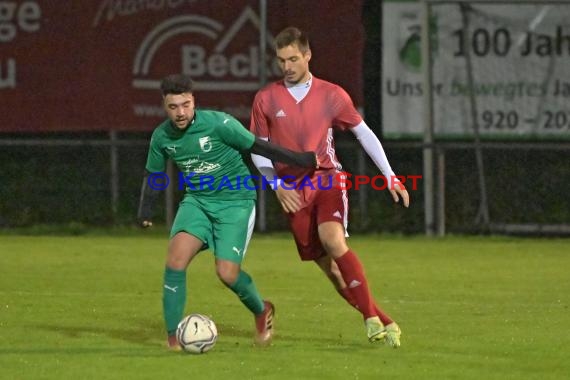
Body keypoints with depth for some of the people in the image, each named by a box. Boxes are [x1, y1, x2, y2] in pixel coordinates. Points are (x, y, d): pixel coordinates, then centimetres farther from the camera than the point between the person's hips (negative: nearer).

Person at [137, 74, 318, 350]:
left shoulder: (218, 123, -18)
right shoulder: (161, 137, -4)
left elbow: (256, 146, -8)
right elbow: (153, 173, 13)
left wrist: (299, 160, -7)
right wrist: (145, 209, 1)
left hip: (236, 200, -4)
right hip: (197, 200, 4)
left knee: (227, 273, -14)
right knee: (177, 255, -21)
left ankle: (261, 311, 21)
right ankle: (173, 336, -14)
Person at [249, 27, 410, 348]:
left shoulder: (331, 95, 2)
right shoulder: (266, 99, 3)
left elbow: (364, 133, 9)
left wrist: (391, 177, 3)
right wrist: (278, 186, -3)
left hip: (328, 180, -2)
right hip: (293, 193, 2)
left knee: (333, 241, -29)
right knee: (328, 265, -1)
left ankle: (372, 318, -24)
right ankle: (383, 323, 9)